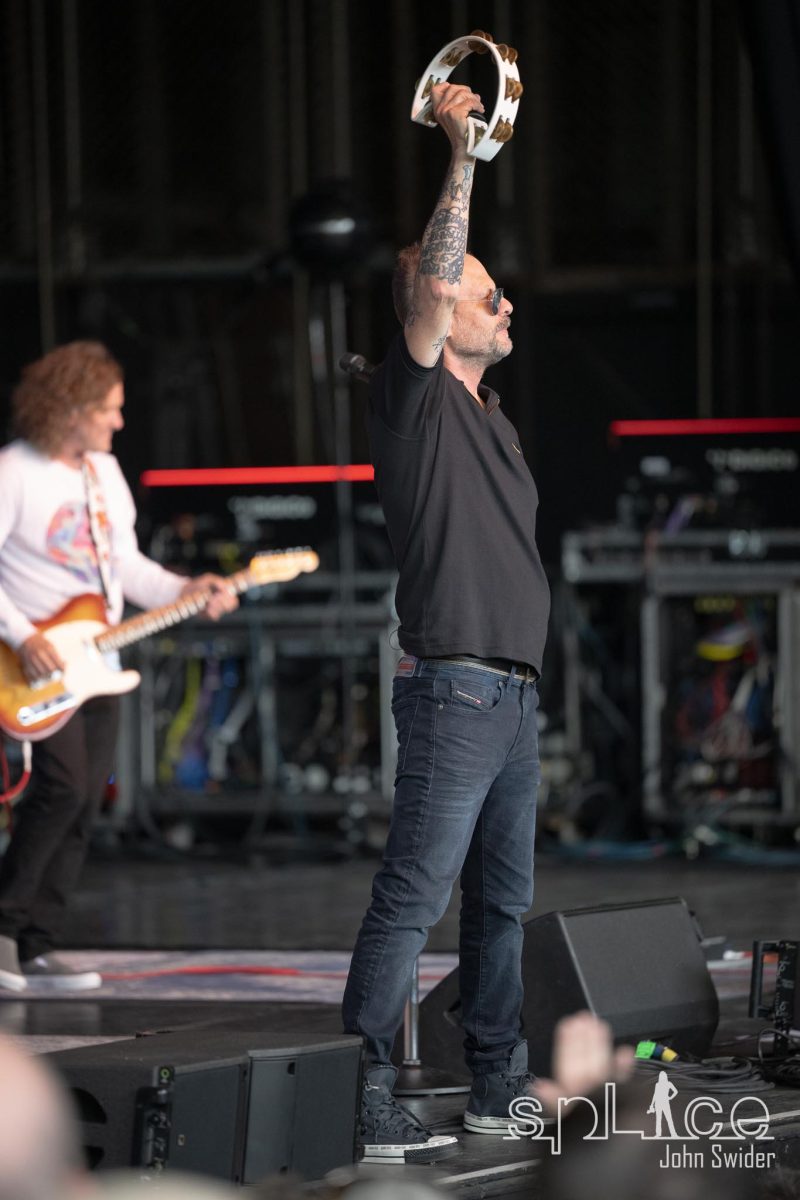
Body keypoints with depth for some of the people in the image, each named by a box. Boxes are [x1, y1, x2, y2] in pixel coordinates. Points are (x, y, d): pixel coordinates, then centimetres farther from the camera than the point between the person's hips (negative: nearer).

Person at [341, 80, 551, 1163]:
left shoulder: (489, 415, 19)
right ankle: (361, 1098, -11)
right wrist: (461, 158, -17)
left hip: (513, 693, 9)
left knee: (502, 898, 14)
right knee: (412, 899, -11)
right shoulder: (414, 398, -6)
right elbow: (434, 283, -21)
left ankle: (498, 1087, 22)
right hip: (454, 688, -9)